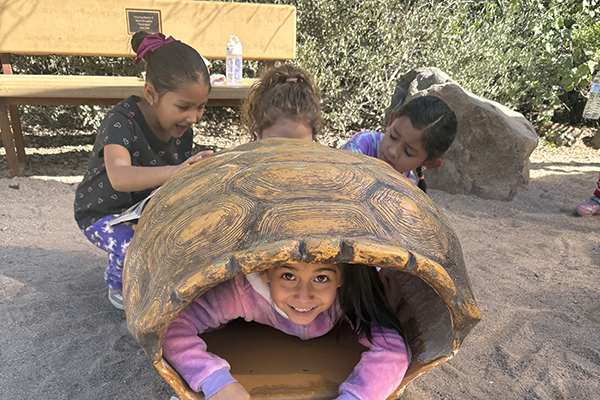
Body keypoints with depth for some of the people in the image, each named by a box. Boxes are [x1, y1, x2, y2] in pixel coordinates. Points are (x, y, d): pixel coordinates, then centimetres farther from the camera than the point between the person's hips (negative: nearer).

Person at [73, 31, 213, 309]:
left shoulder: (182, 129, -10)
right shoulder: (122, 121, -29)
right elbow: (119, 178, -49)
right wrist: (173, 172, -65)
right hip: (104, 211, -5)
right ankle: (118, 284, 4)